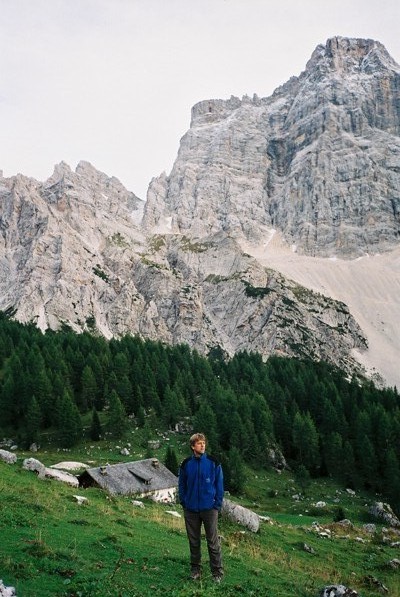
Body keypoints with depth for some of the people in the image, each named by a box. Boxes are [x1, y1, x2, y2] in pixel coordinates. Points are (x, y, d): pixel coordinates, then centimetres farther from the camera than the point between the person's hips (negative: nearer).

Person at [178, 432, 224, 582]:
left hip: (209, 508, -2)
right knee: (194, 541, 14)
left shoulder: (213, 463, -6)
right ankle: (195, 569, 28)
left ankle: (217, 572, 14)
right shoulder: (186, 464, -1)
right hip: (191, 510, 2)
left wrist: (217, 505, -6)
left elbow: (219, 485, -3)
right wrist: (184, 503, 3)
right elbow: (181, 485, 8)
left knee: (213, 541, 3)